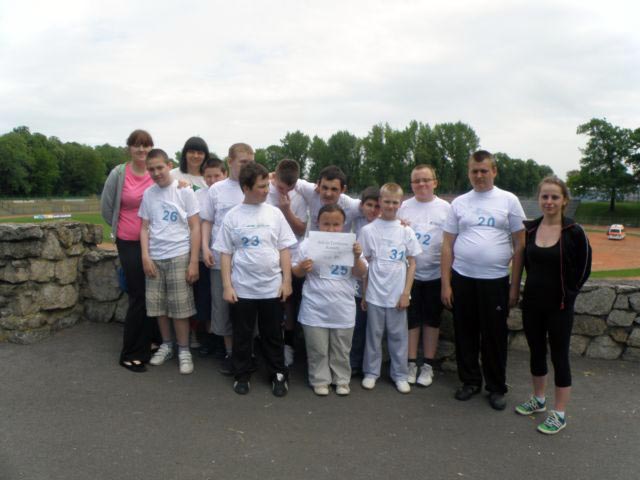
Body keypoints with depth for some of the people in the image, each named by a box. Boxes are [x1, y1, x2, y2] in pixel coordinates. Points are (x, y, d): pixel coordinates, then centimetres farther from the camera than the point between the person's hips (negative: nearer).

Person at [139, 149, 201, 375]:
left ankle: (183, 350, 14)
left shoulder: (184, 191, -3)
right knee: (157, 305, 8)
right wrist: (145, 256, -3)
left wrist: (194, 261, -9)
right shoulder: (148, 194, 7)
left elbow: (195, 227, -4)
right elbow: (145, 228, 11)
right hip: (154, 258, 4)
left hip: (179, 256, -4)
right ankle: (166, 344, 26)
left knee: (179, 306, 1)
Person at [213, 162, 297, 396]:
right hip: (242, 288, 0)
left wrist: (287, 281, -2)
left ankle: (278, 375, 26)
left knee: (273, 335, 12)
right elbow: (225, 253, 0)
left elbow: (284, 250, 3)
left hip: (272, 287, 1)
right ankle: (242, 375, 28)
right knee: (242, 335, 12)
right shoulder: (232, 216, -2)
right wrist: (227, 286, -4)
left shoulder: (274, 213, 1)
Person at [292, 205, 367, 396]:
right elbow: (296, 273, 0)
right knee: (318, 349, 10)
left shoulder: (350, 245, -1)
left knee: (341, 349, 15)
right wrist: (302, 268, -22)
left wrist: (357, 257, -18)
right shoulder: (307, 245, -6)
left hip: (343, 309, 2)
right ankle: (320, 380, 27)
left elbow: (361, 273, -1)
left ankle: (342, 379, 31)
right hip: (315, 309, -1)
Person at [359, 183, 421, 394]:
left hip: (397, 294, 1)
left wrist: (406, 293, -4)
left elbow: (412, 263, 2)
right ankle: (371, 372, 24)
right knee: (374, 334, 10)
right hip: (374, 294, -1)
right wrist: (363, 293, 0)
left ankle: (400, 375, 23)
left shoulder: (406, 230, 0)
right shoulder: (368, 230, -3)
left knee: (398, 336, 9)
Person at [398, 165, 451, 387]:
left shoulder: (445, 208, 0)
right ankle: (411, 363, 19)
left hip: (435, 274, 0)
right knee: (411, 319, 7)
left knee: (432, 319, 9)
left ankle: (427, 365, 21)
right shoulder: (403, 207, 4)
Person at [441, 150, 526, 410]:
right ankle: (470, 380, 30)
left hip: (496, 280, -2)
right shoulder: (459, 203, 6)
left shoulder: (509, 201, 1)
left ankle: (496, 387, 24)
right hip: (462, 279, 2)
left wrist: (515, 286, -4)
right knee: (465, 334, 12)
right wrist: (446, 284, 1)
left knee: (495, 336, 7)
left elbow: (519, 246, 1)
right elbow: (447, 246, 6)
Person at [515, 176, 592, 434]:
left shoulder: (574, 232, -11)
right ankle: (538, 399, 36)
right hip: (532, 303, 4)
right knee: (536, 352, 17)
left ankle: (559, 414, 17)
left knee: (559, 356, 4)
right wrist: (536, 285, 9)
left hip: (559, 306, -4)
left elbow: (583, 269, -4)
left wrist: (567, 293, -3)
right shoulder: (529, 228, 1)